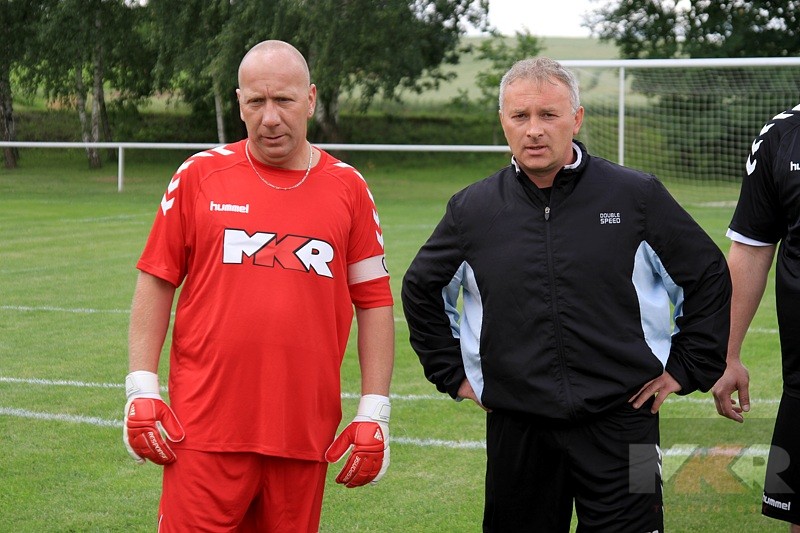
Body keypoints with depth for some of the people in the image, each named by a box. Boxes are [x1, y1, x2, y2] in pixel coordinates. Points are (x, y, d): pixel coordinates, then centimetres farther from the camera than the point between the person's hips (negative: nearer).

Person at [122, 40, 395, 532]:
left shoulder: (348, 188, 6)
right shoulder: (201, 175, 4)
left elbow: (374, 302, 9)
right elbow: (156, 283, 7)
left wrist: (374, 413, 4)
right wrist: (143, 389, 0)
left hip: (305, 434, 1)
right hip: (205, 430, -1)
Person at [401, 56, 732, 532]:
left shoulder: (637, 197, -1)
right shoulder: (473, 209, 5)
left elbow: (710, 276, 9)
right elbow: (422, 290, 20)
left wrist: (685, 368, 5)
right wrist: (453, 373, 14)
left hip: (621, 423, -2)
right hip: (515, 431, 2)